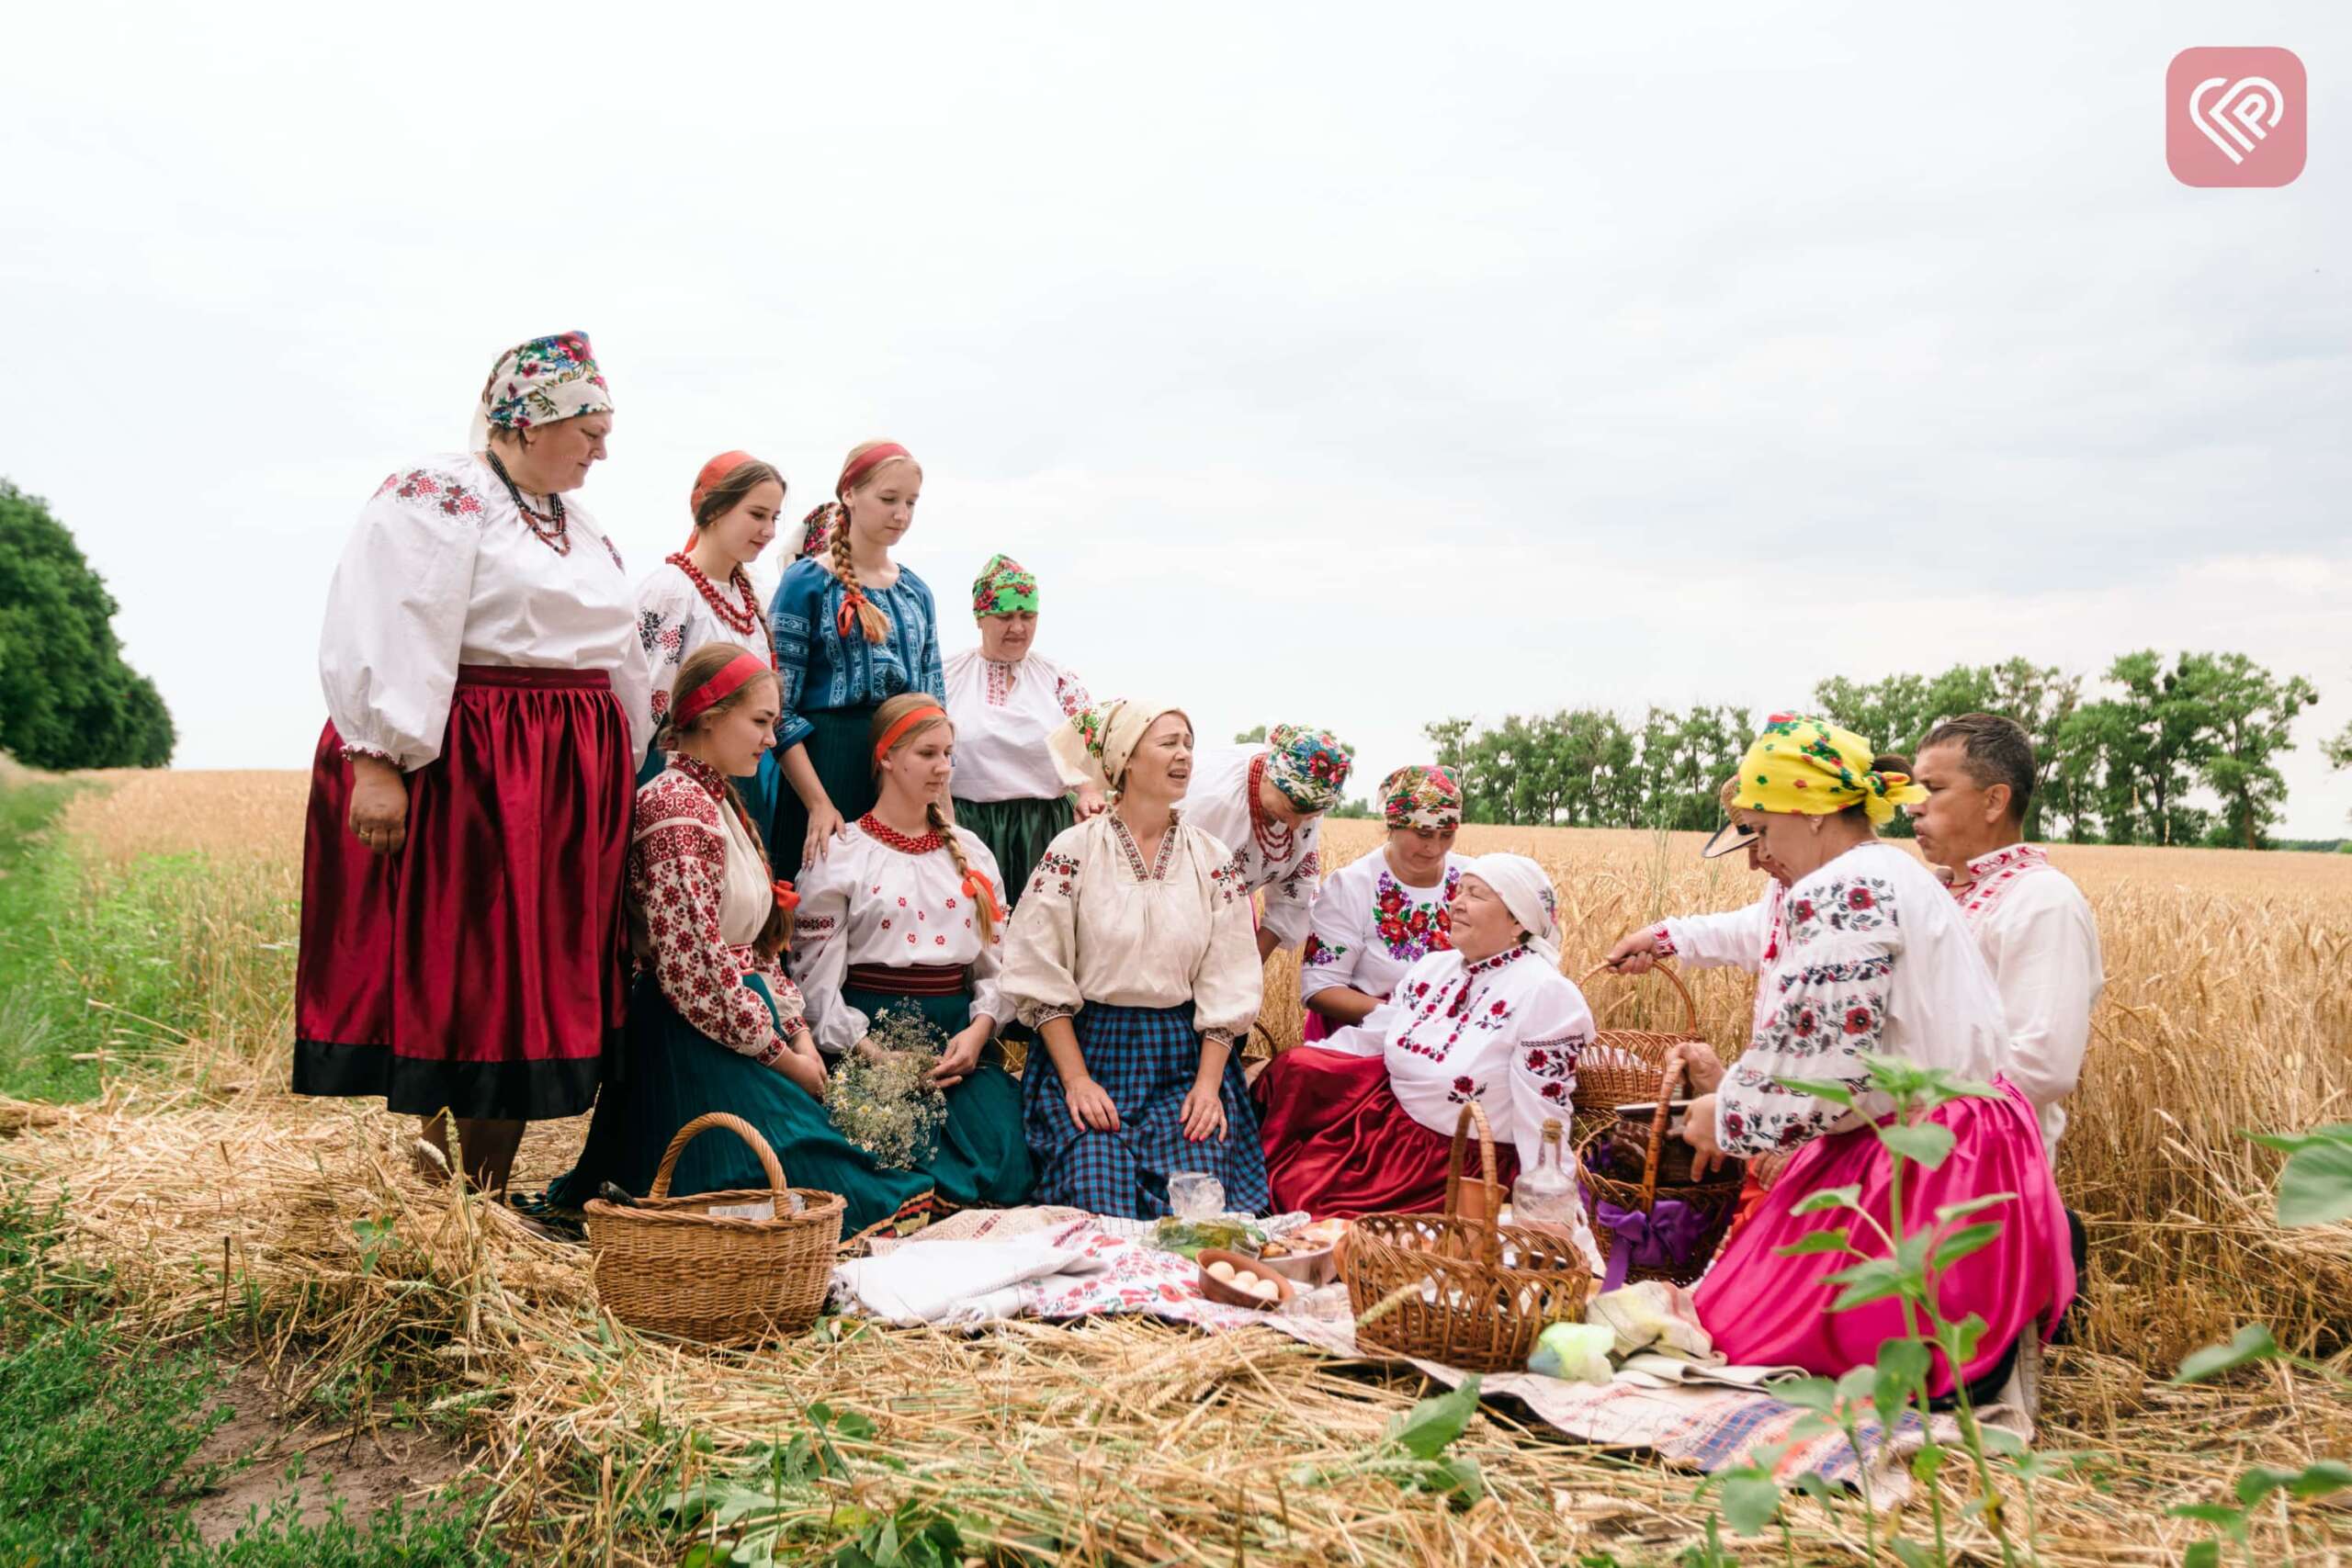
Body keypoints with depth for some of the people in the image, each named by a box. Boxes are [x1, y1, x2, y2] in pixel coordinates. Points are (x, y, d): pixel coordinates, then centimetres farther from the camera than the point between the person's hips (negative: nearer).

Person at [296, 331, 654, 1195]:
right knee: (448, 979, -5)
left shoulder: (577, 525, 20)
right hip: (460, 775, -8)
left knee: (540, 981, 7)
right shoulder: (435, 498, -6)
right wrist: (379, 760, -25)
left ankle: (490, 1195, 15)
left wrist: (629, 766, 23)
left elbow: (620, 662, 25)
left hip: (569, 782, 8)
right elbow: (389, 636, -17)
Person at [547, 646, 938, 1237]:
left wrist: (799, 1034, 5)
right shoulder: (677, 807, -15)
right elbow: (691, 964, -21)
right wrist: (780, 1055, -13)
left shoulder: (720, 803, 17)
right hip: (694, 1043, -10)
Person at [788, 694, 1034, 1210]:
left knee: (1009, 1175, -21)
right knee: (939, 1187, -26)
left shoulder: (971, 852, 18)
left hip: (962, 1037, 4)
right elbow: (816, 979, -3)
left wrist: (978, 1031, -5)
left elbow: (999, 962, 14)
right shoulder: (840, 856, 3)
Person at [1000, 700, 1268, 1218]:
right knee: (1099, 1204, -19)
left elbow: (1228, 986, 4)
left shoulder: (1214, 860, 6)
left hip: (1184, 1057, 2)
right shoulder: (1073, 851, -3)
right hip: (1088, 1047, -2)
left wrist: (1208, 1084, -7)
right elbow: (1040, 976, -5)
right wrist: (1076, 1081, -11)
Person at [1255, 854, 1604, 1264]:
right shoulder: (1434, 967, 6)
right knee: (1294, 1069, -14)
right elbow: (1369, 1037, 11)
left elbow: (1543, 1125, -19)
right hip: (1386, 1119, 7)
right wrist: (1273, 1068, 5)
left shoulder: (1546, 995, -17)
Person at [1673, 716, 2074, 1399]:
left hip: (1916, 1174, -10)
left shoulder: (1839, 891, -17)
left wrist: (1730, 1116, -6)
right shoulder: (1896, 874, 16)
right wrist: (1733, 1080, 20)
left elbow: (1831, 1072, -22)